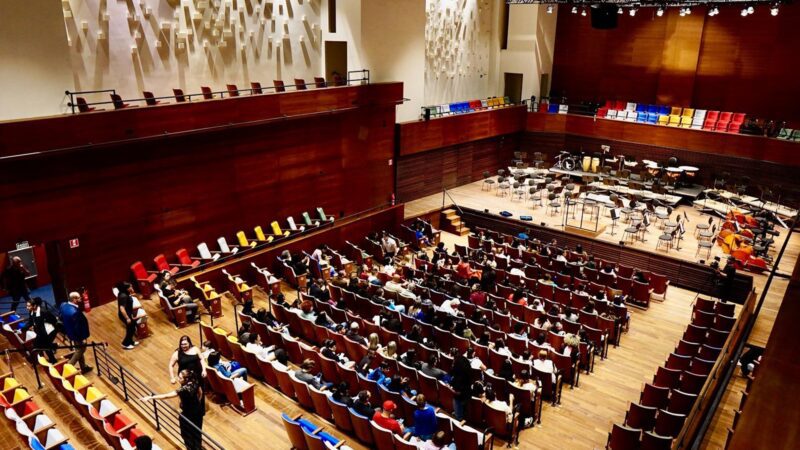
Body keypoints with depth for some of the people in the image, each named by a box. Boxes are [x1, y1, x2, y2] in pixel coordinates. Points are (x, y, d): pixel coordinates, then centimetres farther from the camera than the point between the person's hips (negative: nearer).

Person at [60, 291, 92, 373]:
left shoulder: (64, 305, -9)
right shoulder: (75, 312, -36)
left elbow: (62, 318, 8)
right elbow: (78, 327, -28)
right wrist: (83, 338, -15)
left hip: (70, 332, 9)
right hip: (77, 335, -9)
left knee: (79, 350, 24)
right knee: (80, 350, 13)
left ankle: (83, 367, 38)